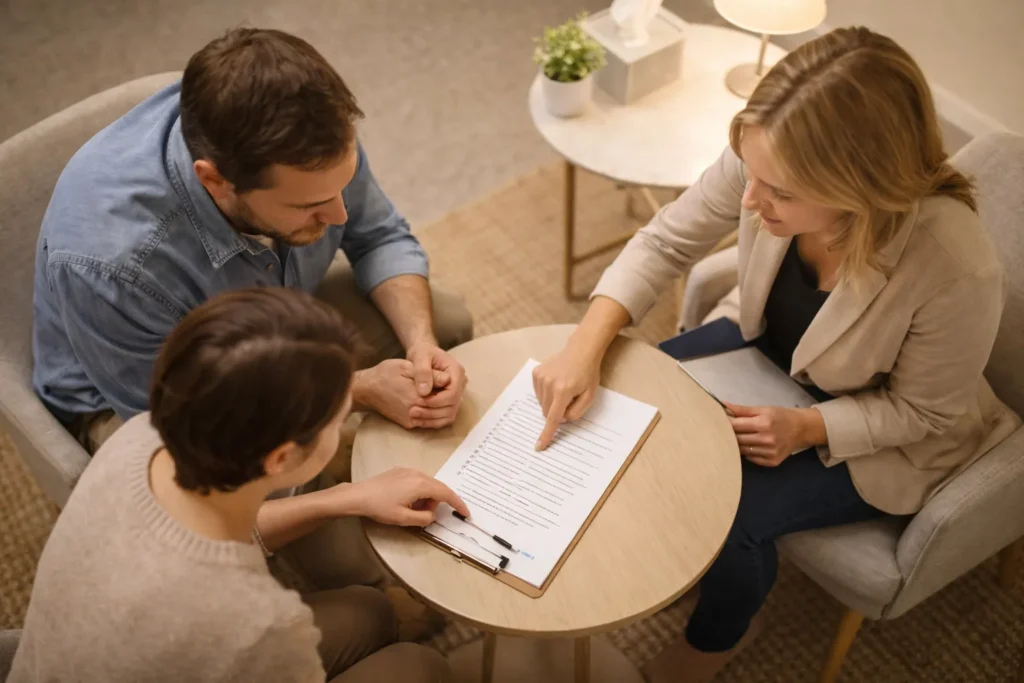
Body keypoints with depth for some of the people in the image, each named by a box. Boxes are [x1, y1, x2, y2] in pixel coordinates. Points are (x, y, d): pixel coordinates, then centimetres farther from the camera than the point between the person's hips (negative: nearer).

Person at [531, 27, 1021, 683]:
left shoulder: (958, 270, -38)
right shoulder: (764, 162, -30)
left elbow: (921, 410, -19)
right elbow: (665, 243, -16)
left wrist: (805, 428, -30)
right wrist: (586, 346, -28)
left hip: (876, 434, -4)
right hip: (768, 345, 5)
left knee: (730, 510, -19)